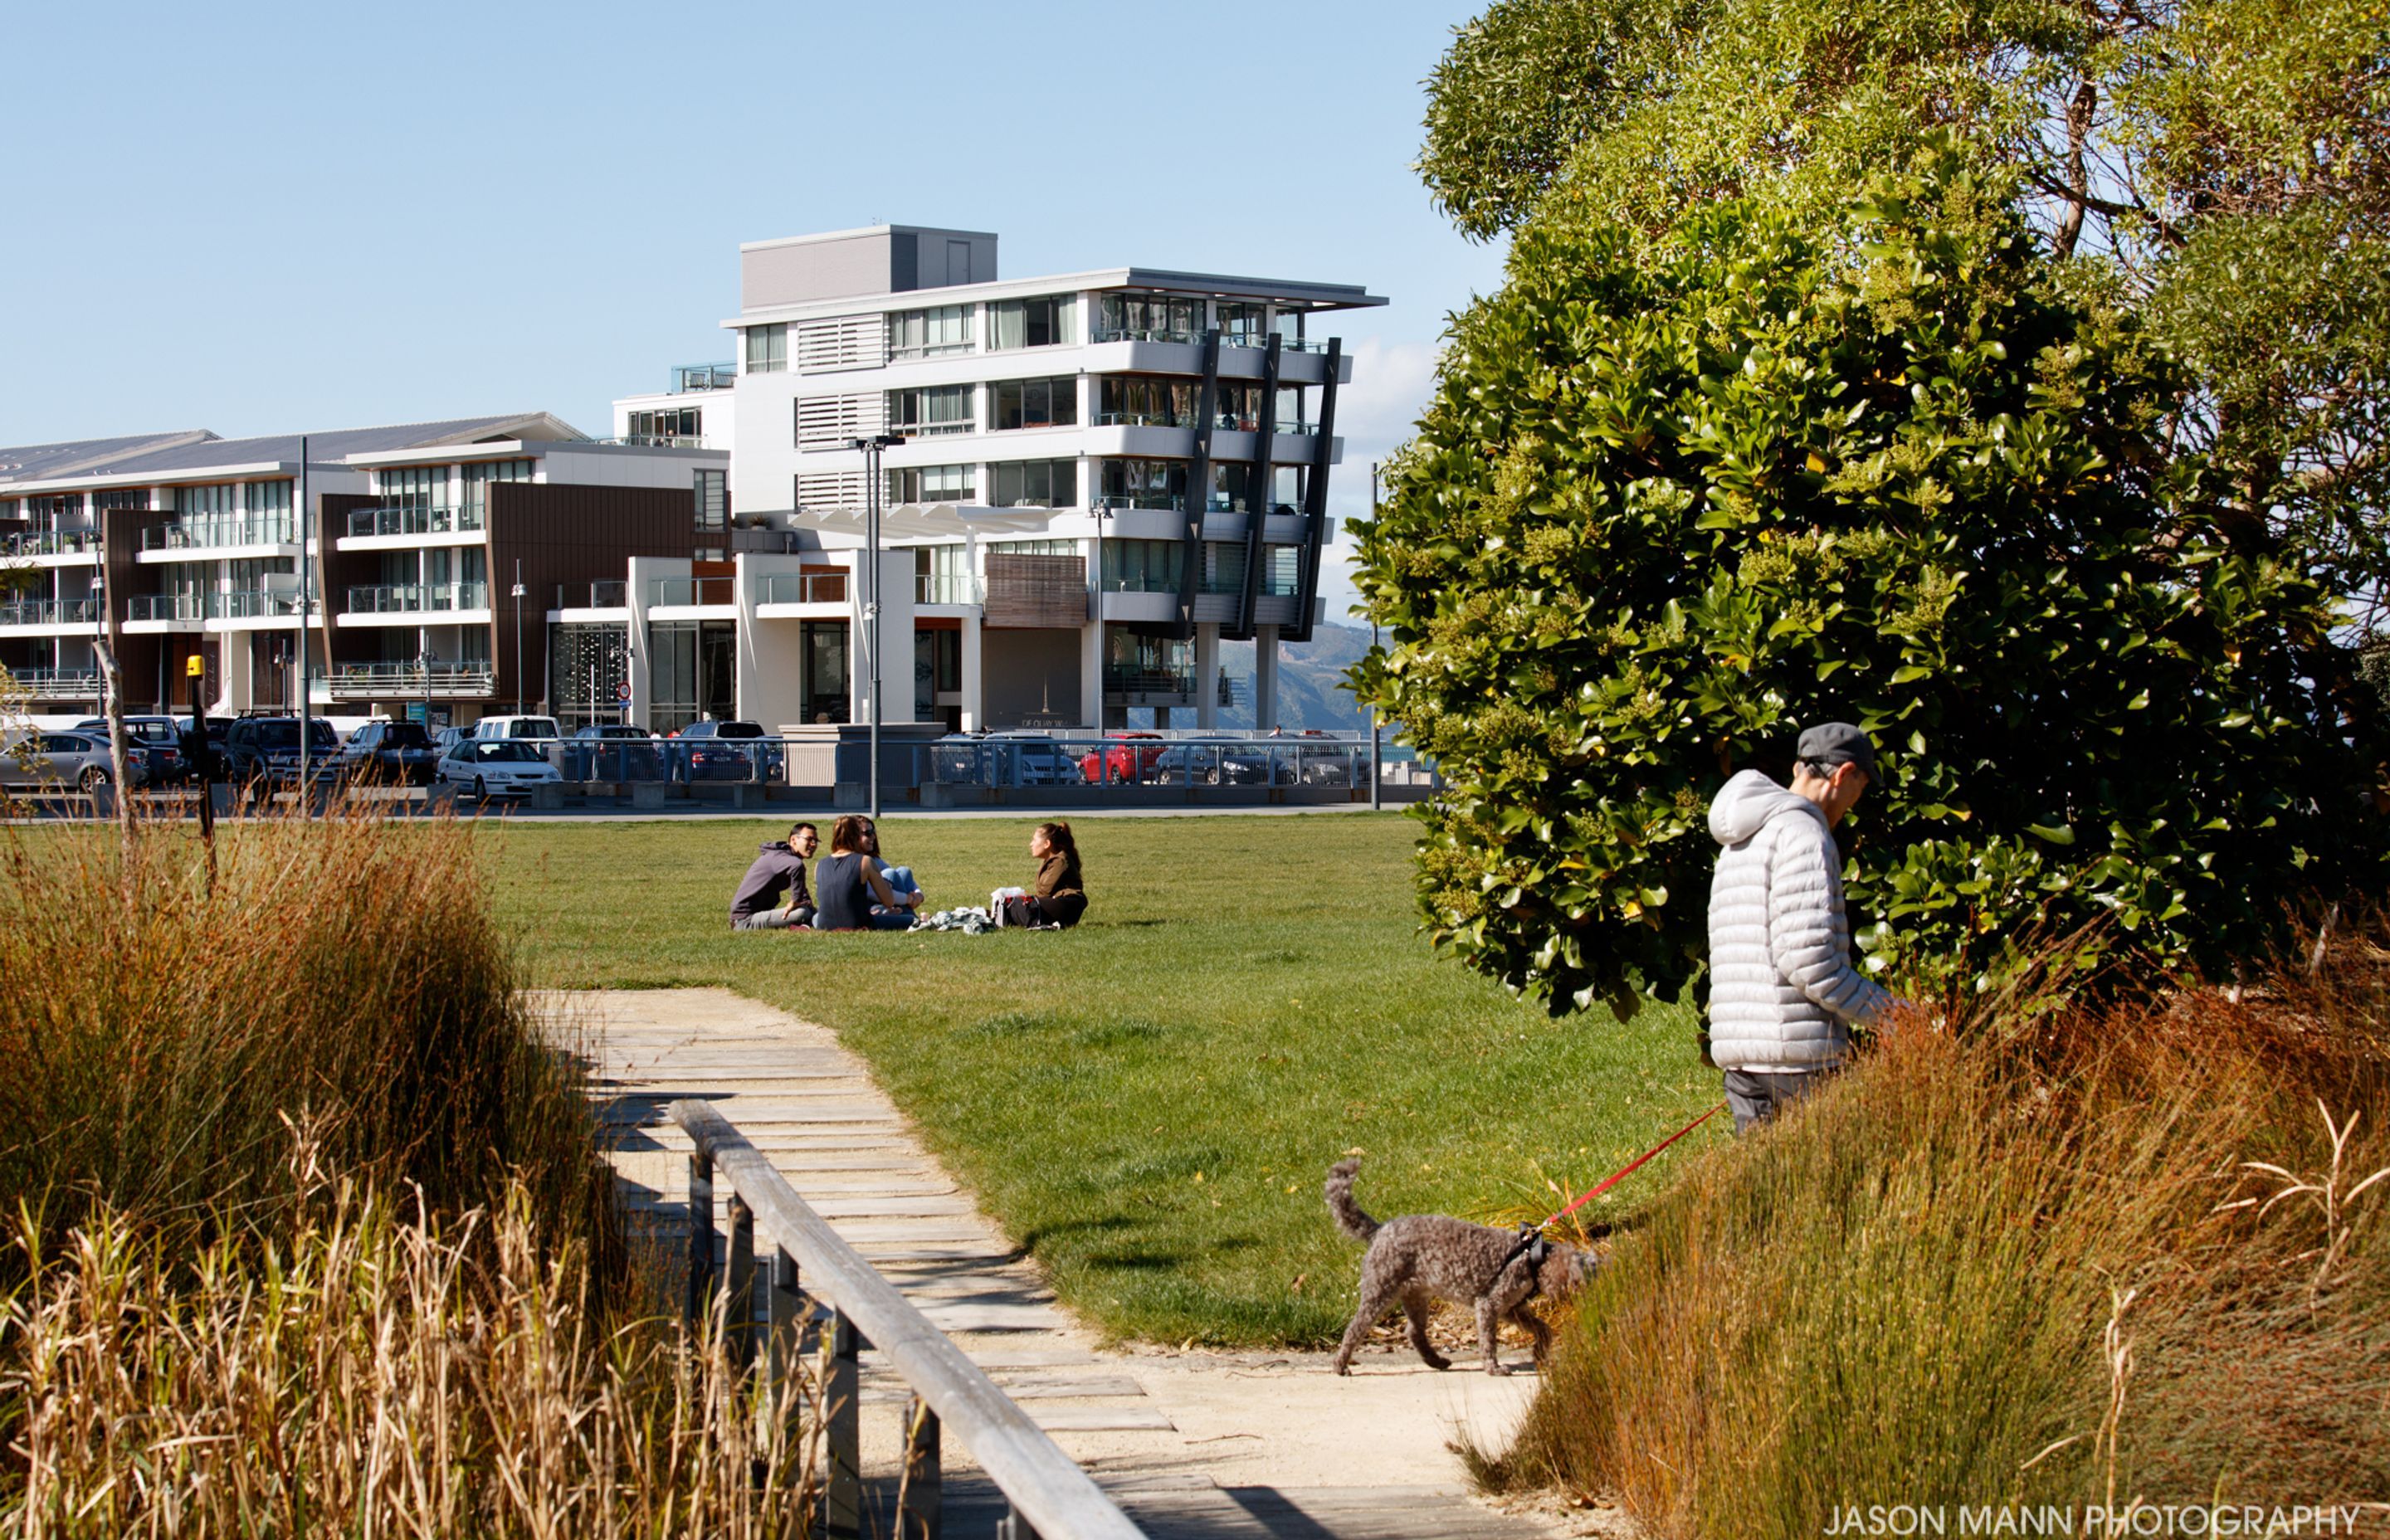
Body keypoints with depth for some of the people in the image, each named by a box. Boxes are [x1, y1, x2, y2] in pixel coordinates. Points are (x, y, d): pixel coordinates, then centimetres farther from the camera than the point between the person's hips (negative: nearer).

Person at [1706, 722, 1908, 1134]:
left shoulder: (1741, 842, 21)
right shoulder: (1804, 833, -8)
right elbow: (1810, 960, -16)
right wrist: (1894, 1016, -9)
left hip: (1739, 1054, 9)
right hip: (1799, 1054, -9)